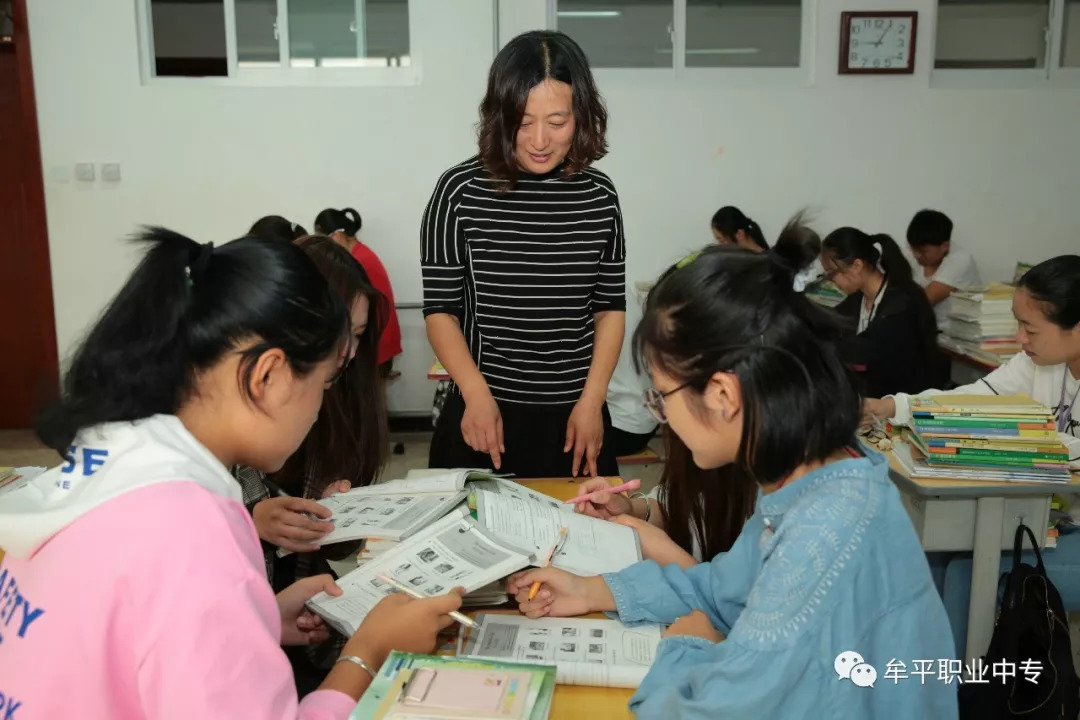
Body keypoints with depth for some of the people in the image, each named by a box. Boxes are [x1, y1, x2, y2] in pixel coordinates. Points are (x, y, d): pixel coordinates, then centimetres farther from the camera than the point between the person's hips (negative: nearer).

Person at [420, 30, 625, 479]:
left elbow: (610, 308, 6)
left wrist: (591, 401, -4)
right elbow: (440, 310, -4)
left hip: (576, 416, 2)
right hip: (485, 414, -2)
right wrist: (477, 395, -16)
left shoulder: (598, 195, 0)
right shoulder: (461, 191, -8)